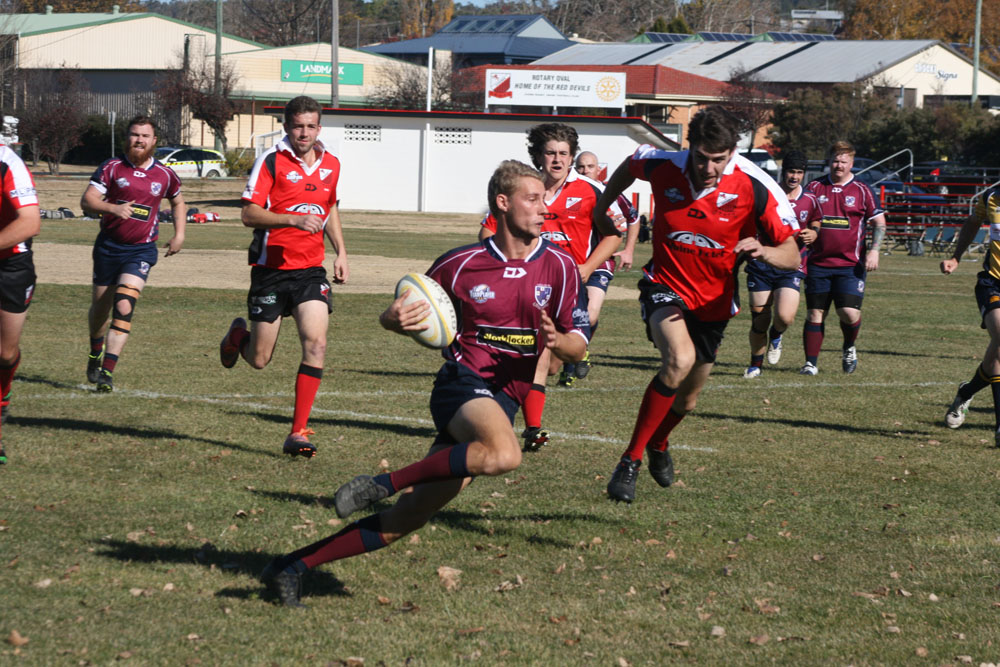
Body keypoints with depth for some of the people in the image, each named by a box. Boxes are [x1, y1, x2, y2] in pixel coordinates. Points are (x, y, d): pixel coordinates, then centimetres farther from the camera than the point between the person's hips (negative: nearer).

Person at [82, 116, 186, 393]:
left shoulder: (164, 175, 4)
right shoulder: (112, 168, -3)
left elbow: (178, 203, 23)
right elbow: (87, 200, -11)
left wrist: (179, 235, 12)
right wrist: (113, 208, -29)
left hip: (141, 250, -1)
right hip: (108, 246, 1)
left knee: (124, 306, -19)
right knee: (99, 308, 12)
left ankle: (107, 371, -21)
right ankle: (96, 352, 43)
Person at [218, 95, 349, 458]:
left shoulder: (331, 164, 9)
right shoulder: (271, 161, -8)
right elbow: (249, 214, -14)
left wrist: (341, 251, 16)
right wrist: (294, 219, -27)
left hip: (311, 270, 3)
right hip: (271, 268, -3)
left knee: (315, 344, -16)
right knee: (259, 359, 3)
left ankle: (298, 432, -10)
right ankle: (237, 335, 42)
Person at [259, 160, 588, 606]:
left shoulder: (559, 267, 4)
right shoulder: (460, 264, 0)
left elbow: (578, 347, 7)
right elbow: (407, 314, 11)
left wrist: (556, 340, -16)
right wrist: (395, 319, -13)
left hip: (505, 400, 3)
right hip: (463, 382, -3)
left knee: (408, 517, -3)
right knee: (504, 455, -38)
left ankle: (293, 566, 5)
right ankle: (385, 484, -25)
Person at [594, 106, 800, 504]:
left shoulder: (755, 188, -22)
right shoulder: (663, 167, -18)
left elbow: (791, 257, -18)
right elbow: (631, 164, 8)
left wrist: (763, 251, -40)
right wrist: (601, 208, 17)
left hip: (713, 303, 2)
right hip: (665, 287, -2)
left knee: (686, 399, 17)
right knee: (680, 359, -33)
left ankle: (658, 445, 54)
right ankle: (630, 461, -23)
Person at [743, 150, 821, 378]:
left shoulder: (809, 201, 4)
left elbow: (816, 226, 17)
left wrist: (813, 235, -5)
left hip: (791, 267, 0)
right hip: (761, 266, 0)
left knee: (785, 317, -19)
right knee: (759, 321, 2)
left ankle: (776, 335, 17)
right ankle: (755, 365, 23)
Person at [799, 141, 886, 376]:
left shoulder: (862, 191, 3)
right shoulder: (815, 188, 7)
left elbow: (879, 222, 6)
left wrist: (874, 251, -6)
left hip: (851, 264, -2)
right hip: (818, 263, 2)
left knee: (849, 312, -12)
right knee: (815, 313, 0)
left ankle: (849, 348, 18)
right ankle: (811, 363, 7)